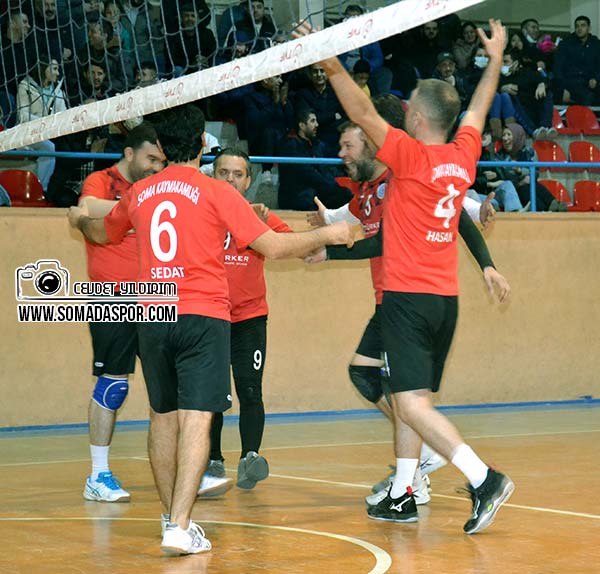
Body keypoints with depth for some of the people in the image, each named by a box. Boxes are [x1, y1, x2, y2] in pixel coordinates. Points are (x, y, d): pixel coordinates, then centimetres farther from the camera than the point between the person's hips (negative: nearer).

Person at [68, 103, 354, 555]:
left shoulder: (140, 193, 9)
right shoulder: (216, 192, -5)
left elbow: (103, 233, 29)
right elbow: (272, 246, -5)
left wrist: (79, 219, 53)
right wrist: (327, 235, 8)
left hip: (153, 318, 5)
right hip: (203, 315, -5)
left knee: (163, 417, 17)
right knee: (196, 419, -8)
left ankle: (172, 518, 26)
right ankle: (180, 527, -18)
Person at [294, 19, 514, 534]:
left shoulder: (411, 155, -11)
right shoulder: (463, 156, 7)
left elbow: (364, 113, -16)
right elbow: (478, 109, 24)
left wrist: (332, 65, -15)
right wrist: (496, 59, 37)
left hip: (408, 297, -7)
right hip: (445, 298, 7)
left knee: (412, 403, -12)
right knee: (410, 400, 15)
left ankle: (484, 478, -24)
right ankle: (401, 496, 18)